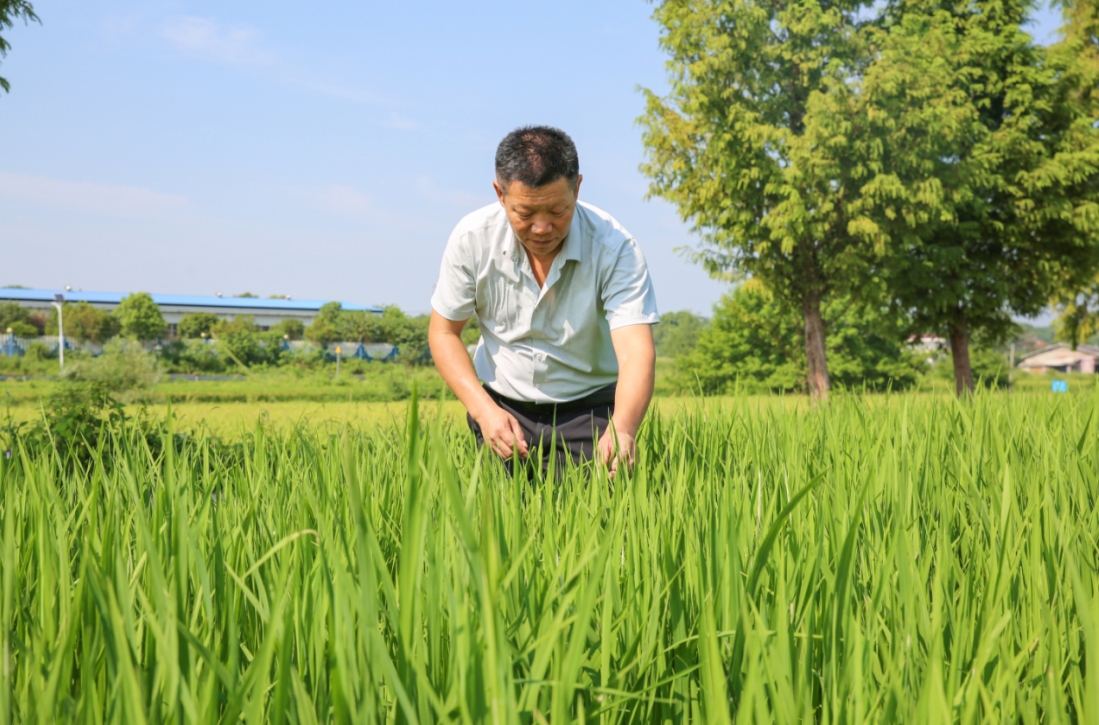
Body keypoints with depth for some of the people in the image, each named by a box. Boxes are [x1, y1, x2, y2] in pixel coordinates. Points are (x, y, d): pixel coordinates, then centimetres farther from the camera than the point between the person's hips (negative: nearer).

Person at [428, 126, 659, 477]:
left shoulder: (613, 246, -21)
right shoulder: (472, 238, -14)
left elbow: (637, 350, -31)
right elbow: (443, 332, -3)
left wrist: (622, 429, -51)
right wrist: (484, 409, -18)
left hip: (588, 411, -1)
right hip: (502, 409, 2)